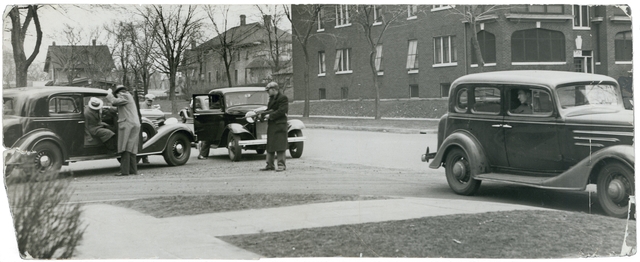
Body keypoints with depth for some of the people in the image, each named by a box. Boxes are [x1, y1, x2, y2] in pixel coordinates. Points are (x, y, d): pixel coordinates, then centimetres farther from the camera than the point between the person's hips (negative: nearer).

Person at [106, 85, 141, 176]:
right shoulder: (129, 97, 26)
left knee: (125, 148, -11)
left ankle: (124, 170, -15)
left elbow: (115, 101, -14)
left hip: (128, 125, -10)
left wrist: (109, 94, 3)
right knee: (131, 148, 10)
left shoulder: (126, 96, -4)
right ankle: (133, 170, 10)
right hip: (134, 125, 10)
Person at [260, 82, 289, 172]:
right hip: (271, 125, 9)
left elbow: (281, 111, -17)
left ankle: (281, 164, -6)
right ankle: (270, 165, 15)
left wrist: (270, 115, -13)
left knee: (280, 145, -8)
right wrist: (262, 114, -3)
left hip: (280, 125, -9)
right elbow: (269, 110, 17)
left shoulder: (283, 98, -8)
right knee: (270, 145, 9)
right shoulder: (271, 98, 20)